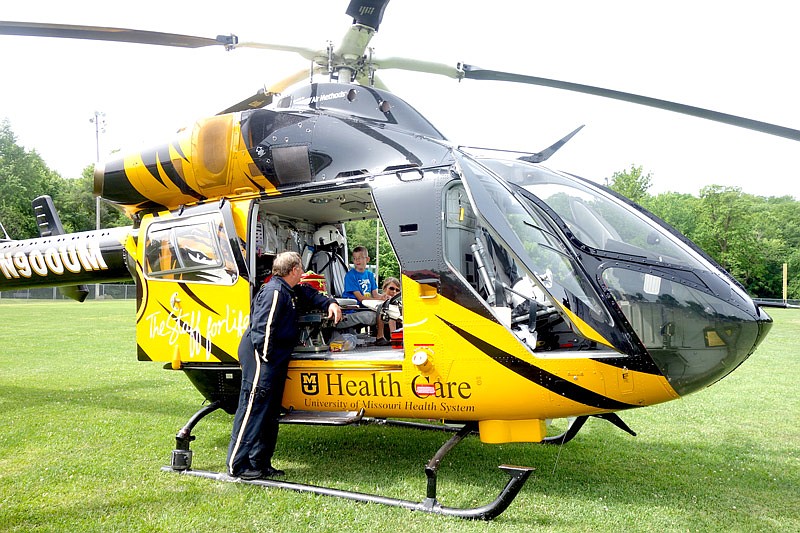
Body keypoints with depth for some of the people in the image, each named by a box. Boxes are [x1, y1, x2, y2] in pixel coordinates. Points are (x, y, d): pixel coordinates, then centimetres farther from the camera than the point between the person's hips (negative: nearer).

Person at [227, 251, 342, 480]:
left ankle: (260, 463, 20)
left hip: (276, 359, 11)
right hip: (260, 357, -11)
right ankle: (237, 465, -3)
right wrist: (265, 357, -20)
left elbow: (310, 295, 34)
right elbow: (262, 328, -22)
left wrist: (330, 304, 17)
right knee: (253, 409, -8)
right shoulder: (274, 292, -17)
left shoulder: (290, 291, 15)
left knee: (270, 412, 13)